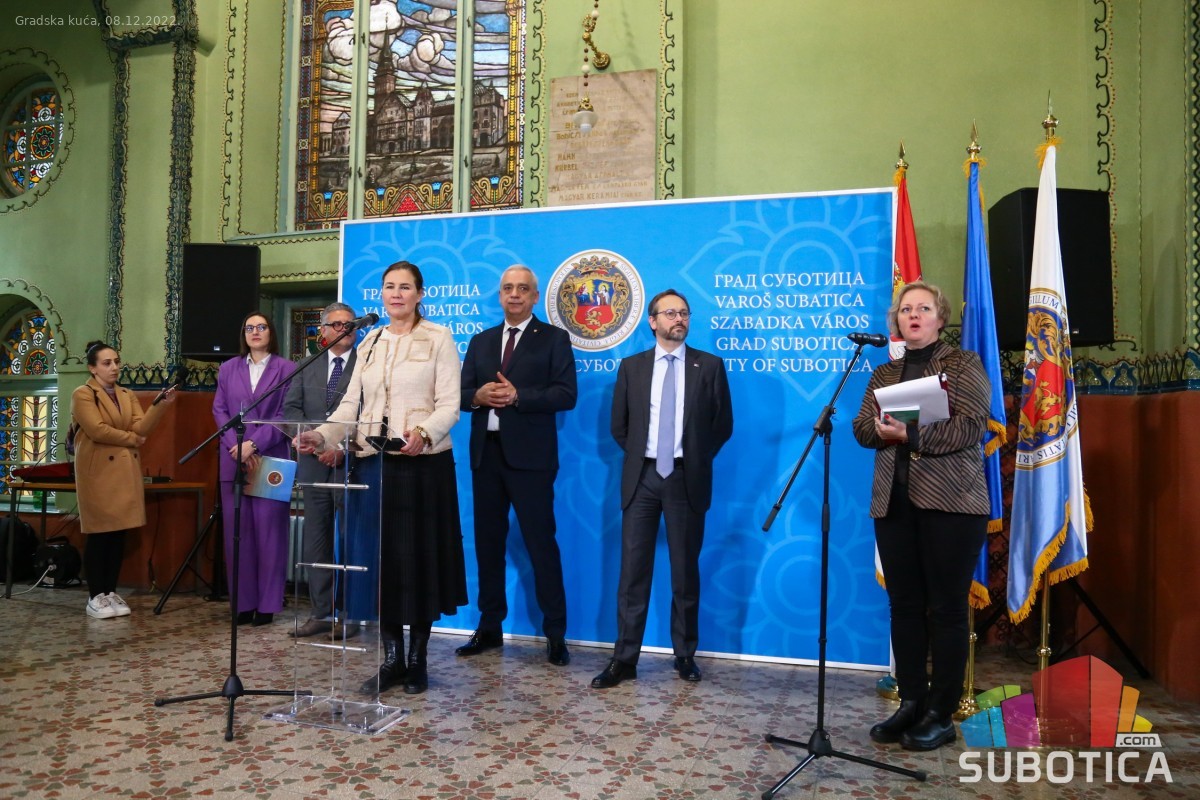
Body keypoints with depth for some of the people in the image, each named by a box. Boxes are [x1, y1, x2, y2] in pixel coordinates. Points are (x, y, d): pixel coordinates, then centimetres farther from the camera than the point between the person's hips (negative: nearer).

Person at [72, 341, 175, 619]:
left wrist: (160, 404, -13)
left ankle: (112, 592, 15)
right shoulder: (82, 395, -3)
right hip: (98, 471, -6)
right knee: (99, 534, -3)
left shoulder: (127, 395, 16)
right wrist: (131, 438, -5)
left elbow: (141, 428, 0)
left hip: (125, 471, 6)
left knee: (119, 534, 7)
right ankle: (95, 596, 6)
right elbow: (97, 430, -16)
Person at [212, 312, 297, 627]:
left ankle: (268, 603, 5)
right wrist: (236, 447, -7)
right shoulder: (228, 369, 14)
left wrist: (254, 444, -12)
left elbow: (286, 415, -4)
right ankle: (243, 602, 12)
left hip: (271, 460, -3)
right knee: (236, 533, 4)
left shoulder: (286, 369, 3)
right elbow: (219, 410, 8)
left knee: (269, 531, -1)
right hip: (233, 461, 3)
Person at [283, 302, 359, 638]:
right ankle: (322, 611, 16)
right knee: (316, 542, 7)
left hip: (352, 464, -5)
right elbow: (291, 409, 9)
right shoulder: (307, 368, 16)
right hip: (315, 465, 5)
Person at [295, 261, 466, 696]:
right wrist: (322, 435, -8)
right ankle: (392, 658, 17)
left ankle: (417, 658, 17)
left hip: (423, 463, -4)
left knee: (418, 556, 2)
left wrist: (423, 433, -26)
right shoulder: (370, 342, 15)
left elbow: (449, 405, -7)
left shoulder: (438, 338, 1)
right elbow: (351, 403, 9)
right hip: (373, 460, 4)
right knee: (380, 557, 5)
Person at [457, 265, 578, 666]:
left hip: (529, 454, -5)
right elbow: (461, 393, 12)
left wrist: (517, 396, -17)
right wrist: (478, 396, -10)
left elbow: (565, 394, -8)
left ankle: (555, 634, 7)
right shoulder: (480, 341, 17)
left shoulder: (554, 339, 3)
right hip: (486, 452, 5)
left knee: (541, 543, -3)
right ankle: (489, 627, 23)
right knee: (487, 542, 11)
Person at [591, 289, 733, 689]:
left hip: (686, 478, -1)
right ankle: (624, 658, 9)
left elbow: (723, 424, 5)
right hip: (642, 476, 1)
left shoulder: (709, 366, 4)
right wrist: (638, 457, 6)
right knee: (633, 569, 2)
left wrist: (696, 461, 3)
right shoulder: (631, 366, 7)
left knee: (686, 570, 8)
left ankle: (685, 655, 21)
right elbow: (619, 425, 11)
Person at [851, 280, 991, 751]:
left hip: (950, 501, -4)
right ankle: (911, 703, 17)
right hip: (894, 502, 5)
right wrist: (882, 431, -13)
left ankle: (941, 716, 10)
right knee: (903, 606, 6)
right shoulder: (884, 372, 18)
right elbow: (862, 428, 10)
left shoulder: (964, 365, 4)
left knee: (946, 609, 0)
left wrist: (912, 435, -20)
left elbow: (971, 427, -10)